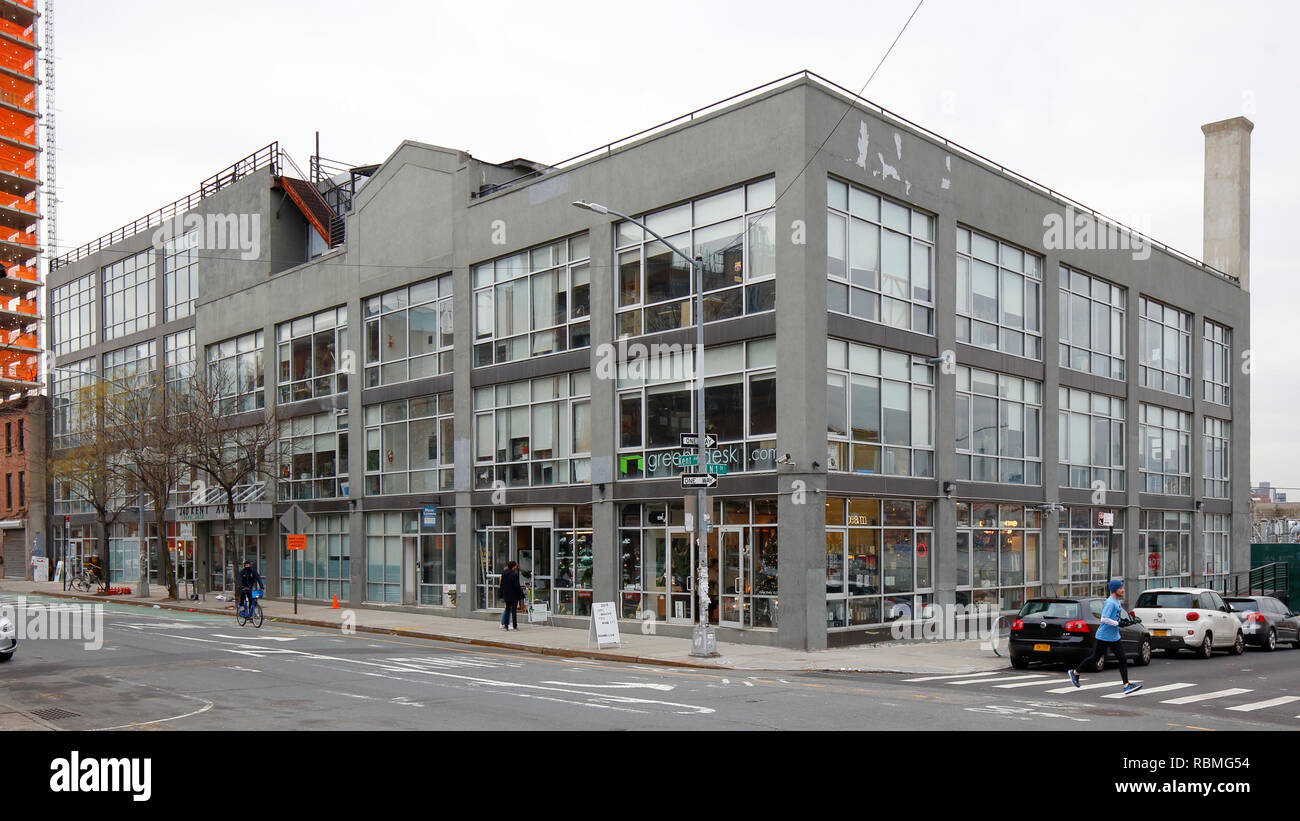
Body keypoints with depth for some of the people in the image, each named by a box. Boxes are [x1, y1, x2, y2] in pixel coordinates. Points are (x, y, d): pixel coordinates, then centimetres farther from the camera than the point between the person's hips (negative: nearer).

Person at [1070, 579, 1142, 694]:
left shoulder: (1117, 601, 11)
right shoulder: (1110, 602, -18)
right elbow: (1104, 619, -25)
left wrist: (1122, 619, 8)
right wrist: (1118, 623, -23)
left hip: (1114, 637, 8)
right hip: (1103, 637, -8)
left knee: (1123, 660, -2)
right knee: (1094, 658, 3)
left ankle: (1127, 686, -4)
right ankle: (1075, 672, 20)